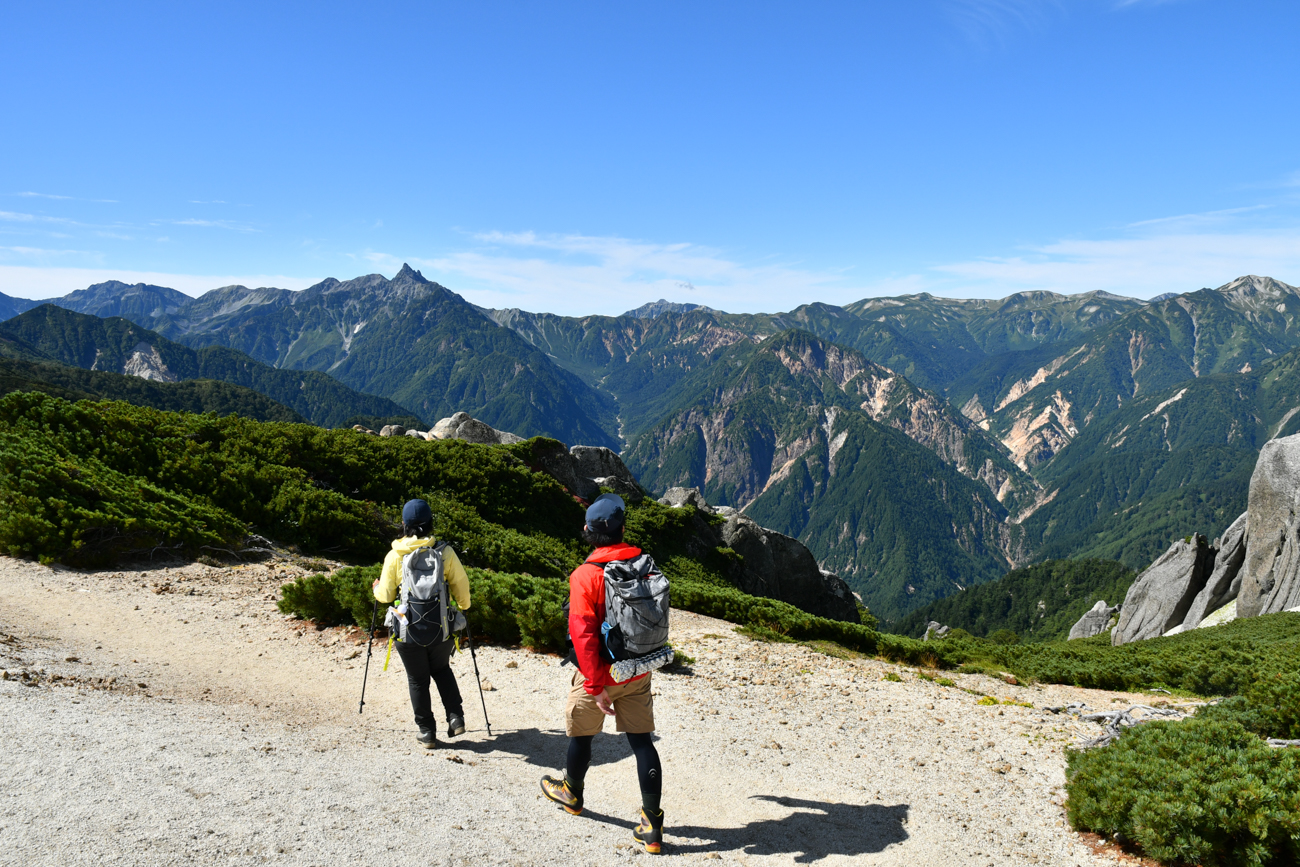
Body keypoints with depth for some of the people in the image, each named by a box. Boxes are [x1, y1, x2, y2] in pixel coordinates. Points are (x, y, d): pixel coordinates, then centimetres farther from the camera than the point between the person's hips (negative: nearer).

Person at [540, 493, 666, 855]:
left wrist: (595, 685, -20)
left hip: (600, 674, -4)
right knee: (642, 740, 7)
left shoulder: (586, 574, -20)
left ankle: (572, 794, 43)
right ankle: (652, 825, 7)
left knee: (580, 735, 19)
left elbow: (583, 633, -24)